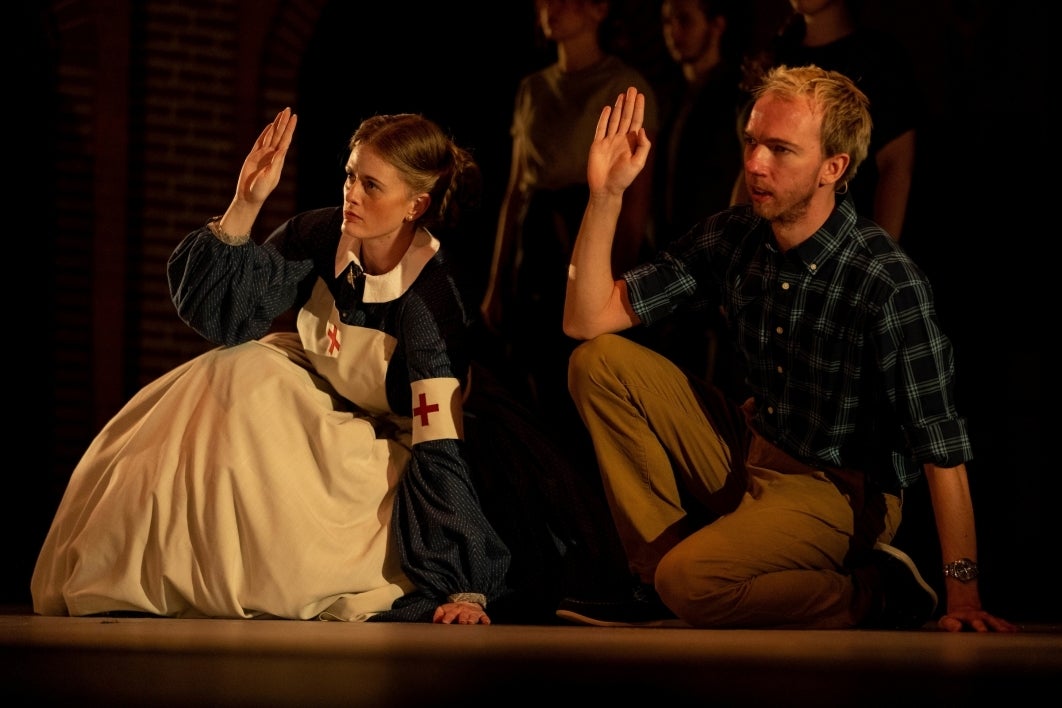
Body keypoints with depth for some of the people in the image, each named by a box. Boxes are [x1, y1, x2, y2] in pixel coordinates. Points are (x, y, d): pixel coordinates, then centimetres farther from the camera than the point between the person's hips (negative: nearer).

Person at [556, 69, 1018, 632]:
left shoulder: (888, 284, -25)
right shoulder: (731, 236, -6)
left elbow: (942, 451, -22)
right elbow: (587, 320, -3)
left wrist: (963, 596, -23)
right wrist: (605, 194, -15)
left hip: (840, 490, -7)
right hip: (748, 458, 7)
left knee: (690, 583, -30)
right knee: (600, 363, -7)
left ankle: (873, 592, -5)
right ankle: (659, 570, -2)